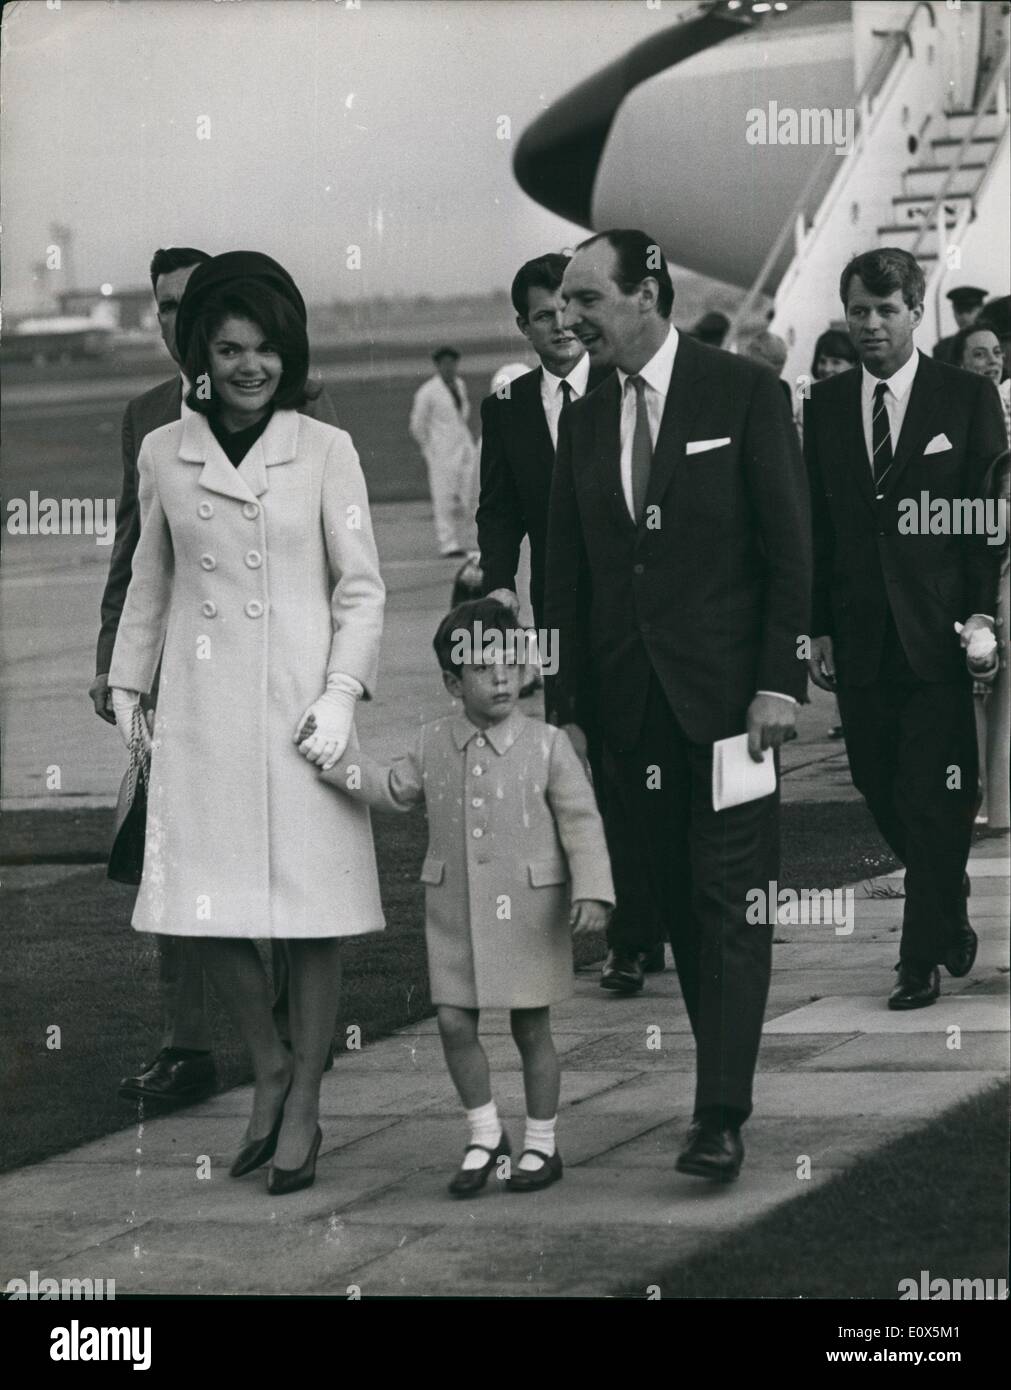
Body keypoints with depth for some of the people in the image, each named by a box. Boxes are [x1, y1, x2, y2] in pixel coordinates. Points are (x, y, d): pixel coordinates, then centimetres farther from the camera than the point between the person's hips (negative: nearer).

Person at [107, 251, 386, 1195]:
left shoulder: (324, 451, 0)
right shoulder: (164, 454, 7)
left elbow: (362, 587, 1)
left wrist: (342, 691, -9)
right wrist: (126, 685, 12)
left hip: (300, 701, -2)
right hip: (202, 709, 2)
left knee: (312, 905, -1)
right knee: (206, 908, 0)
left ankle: (303, 1102, 12)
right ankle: (269, 1066, 23)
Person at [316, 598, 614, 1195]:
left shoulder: (547, 747, -7)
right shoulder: (433, 745, 3)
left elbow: (582, 823, -7)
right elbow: (395, 790, 16)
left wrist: (592, 894, -16)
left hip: (529, 914, -3)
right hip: (456, 914, 3)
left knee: (531, 1029, 6)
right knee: (455, 1024, 0)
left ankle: (542, 1145, 20)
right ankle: (486, 1135, 18)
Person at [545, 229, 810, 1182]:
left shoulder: (742, 394, -4)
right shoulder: (584, 422, 11)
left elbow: (790, 549, -5)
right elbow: (567, 574, 13)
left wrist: (779, 681, -11)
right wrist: (563, 704, 8)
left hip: (726, 696, -5)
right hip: (631, 703, 5)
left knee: (730, 907, -7)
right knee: (681, 907, 7)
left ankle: (720, 1118, -11)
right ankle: (725, 1073, 15)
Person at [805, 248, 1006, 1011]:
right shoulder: (826, 405, 8)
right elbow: (816, 525, 9)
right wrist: (819, 626, 5)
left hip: (939, 632, -3)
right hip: (860, 634, 4)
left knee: (935, 799, -3)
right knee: (881, 790, 7)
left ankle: (923, 959, 3)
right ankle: (948, 915, 27)